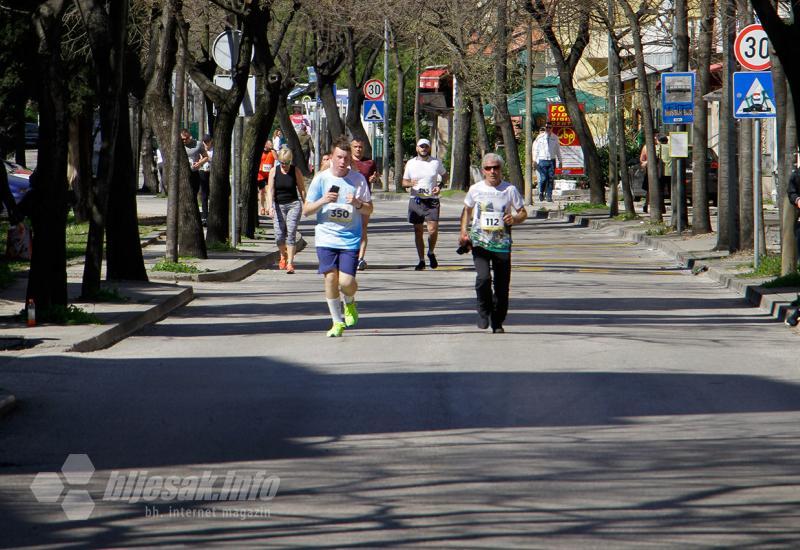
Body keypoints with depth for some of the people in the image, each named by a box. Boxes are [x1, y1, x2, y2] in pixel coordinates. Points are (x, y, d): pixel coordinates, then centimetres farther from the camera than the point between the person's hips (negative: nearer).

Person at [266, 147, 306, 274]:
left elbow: (302, 189, 3)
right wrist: (270, 206, -15)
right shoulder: (274, 171, 1)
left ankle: (290, 263, -12)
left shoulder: (296, 171, -1)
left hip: (293, 204, -2)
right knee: (279, 236, -1)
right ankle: (283, 256, 29)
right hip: (278, 205, 2)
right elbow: (270, 190, -3)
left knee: (291, 234, -12)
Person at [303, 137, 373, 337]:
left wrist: (358, 203, -15)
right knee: (330, 277, -6)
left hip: (350, 239, 0)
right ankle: (337, 321, 10)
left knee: (346, 281, -10)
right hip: (325, 238, 1)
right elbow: (306, 210, 2)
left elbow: (369, 210, 7)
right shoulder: (321, 179, 0)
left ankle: (349, 303, 26)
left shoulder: (358, 179, 1)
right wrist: (323, 200, -16)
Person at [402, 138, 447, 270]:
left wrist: (439, 186, 0)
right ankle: (421, 260, 12)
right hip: (416, 200, 1)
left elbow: (445, 175, 18)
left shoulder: (436, 162, 4)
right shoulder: (411, 163, 6)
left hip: (432, 201, -1)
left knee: (433, 230, -11)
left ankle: (431, 253, 16)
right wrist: (410, 183, -12)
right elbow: (404, 182, 11)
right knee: (418, 232, 4)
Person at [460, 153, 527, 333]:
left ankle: (497, 322, 17)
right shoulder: (475, 189, 6)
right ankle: (484, 311, 4)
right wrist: (463, 232, 7)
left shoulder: (510, 190, 3)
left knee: (502, 285, 1)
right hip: (479, 242, -1)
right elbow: (467, 211, 20)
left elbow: (523, 213, 10)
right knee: (483, 278, -20)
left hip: (502, 243, 1)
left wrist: (514, 219, -12)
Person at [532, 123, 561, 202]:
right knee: (543, 178, -7)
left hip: (552, 160, 2)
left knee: (551, 179, -2)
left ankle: (549, 196, 4)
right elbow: (536, 149, 7)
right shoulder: (540, 138, 2)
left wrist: (560, 161, 15)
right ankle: (541, 193, 16)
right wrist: (534, 160, 3)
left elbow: (558, 150, 15)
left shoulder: (555, 138, 7)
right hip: (542, 160, -2)